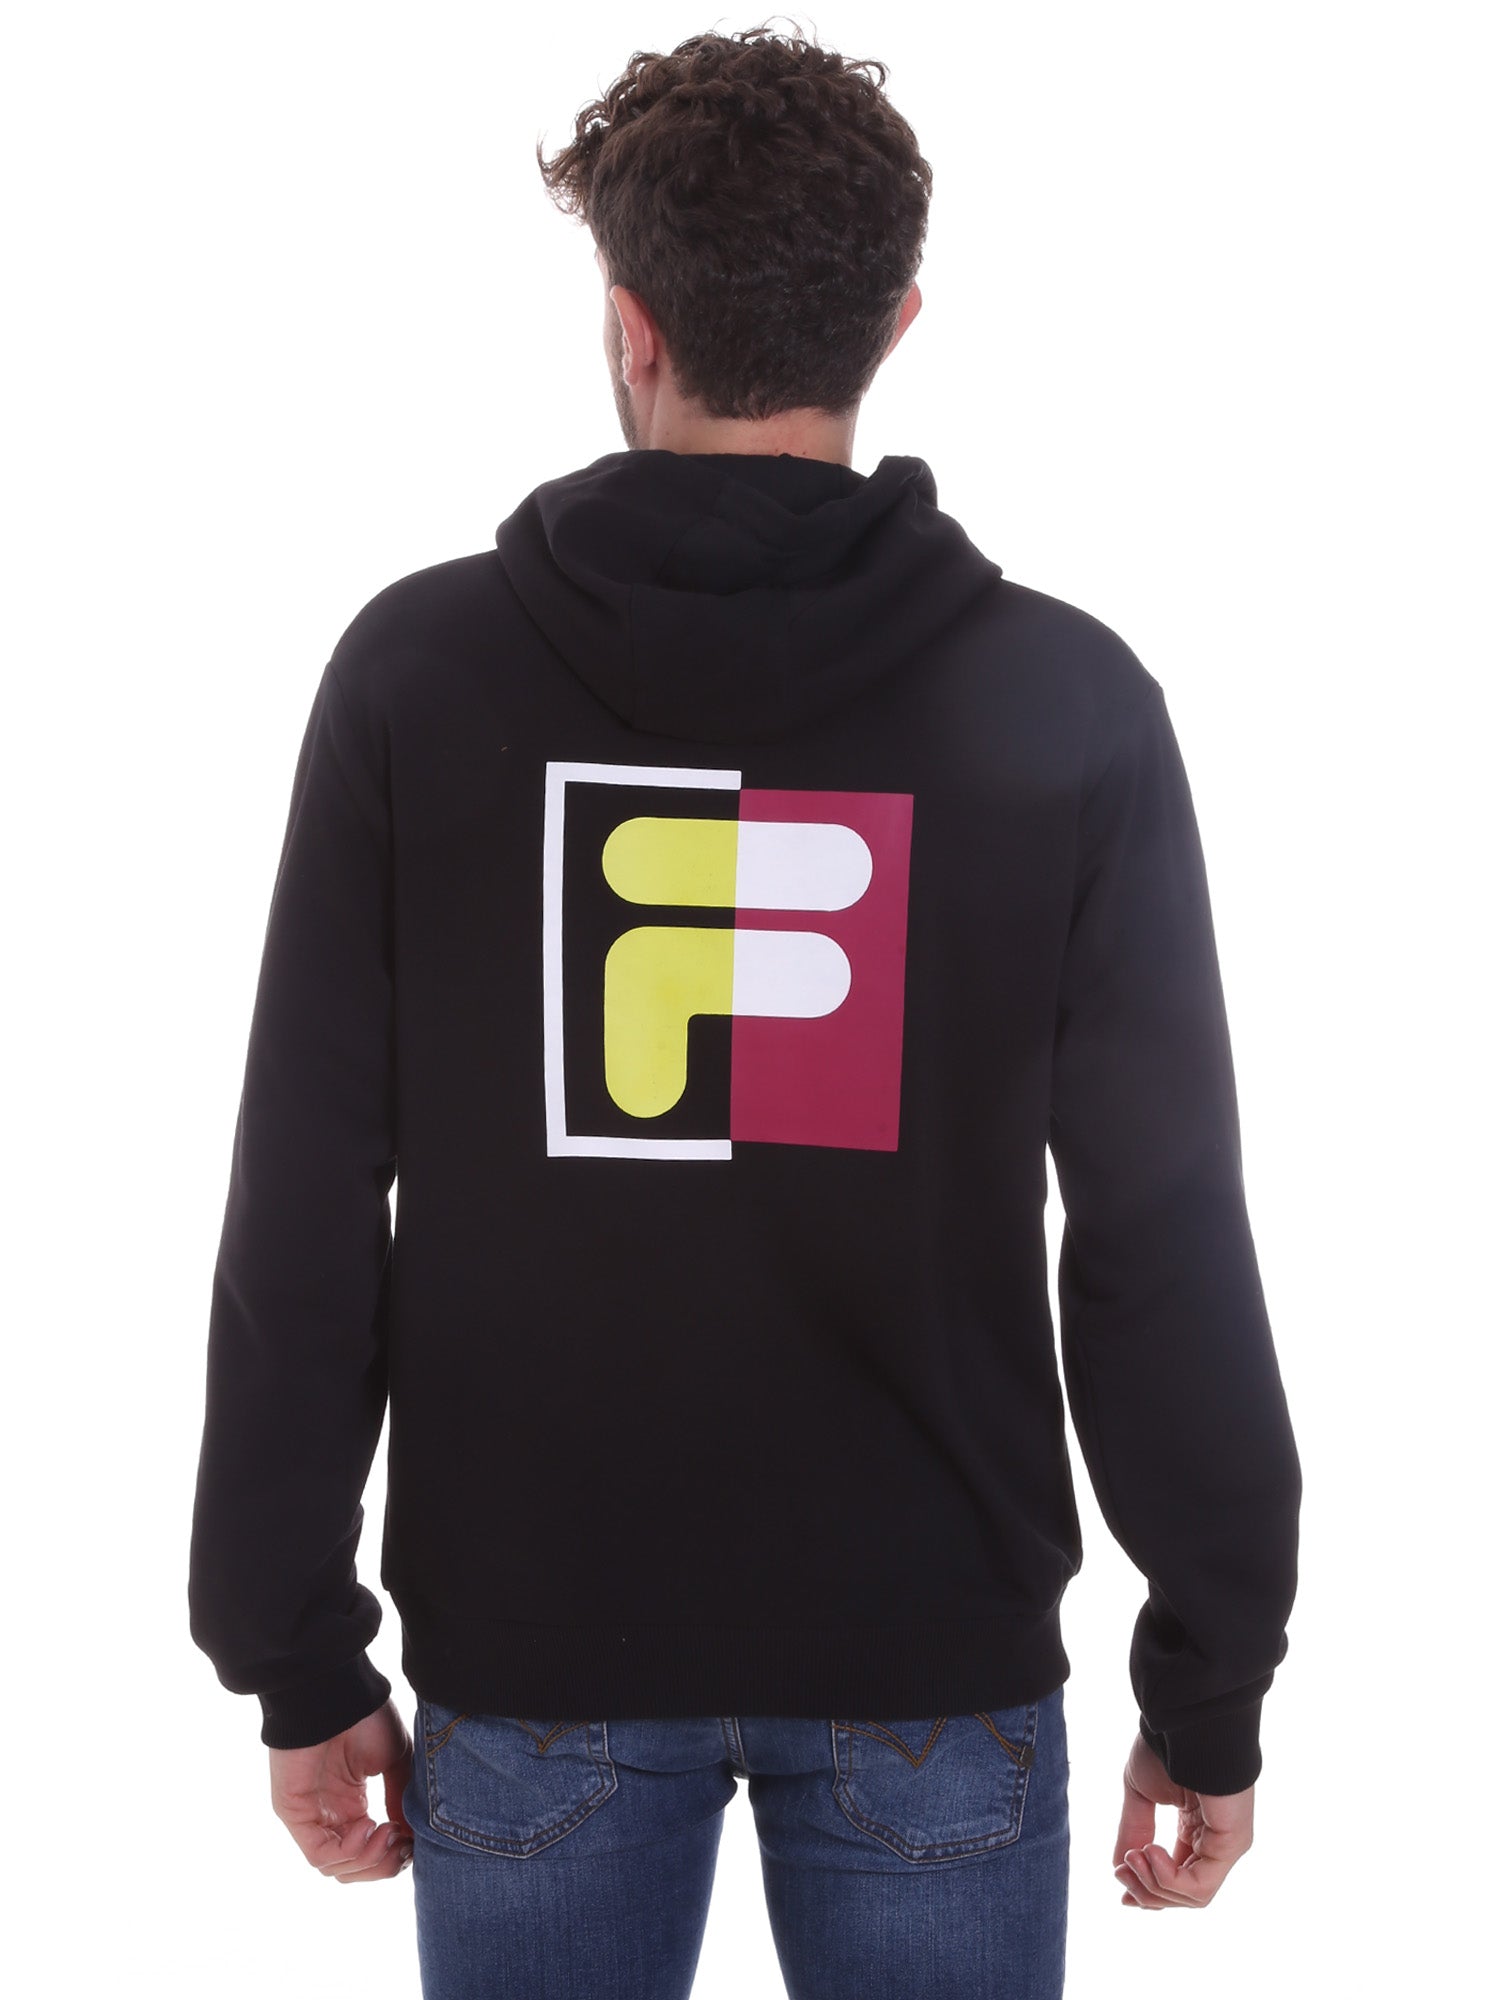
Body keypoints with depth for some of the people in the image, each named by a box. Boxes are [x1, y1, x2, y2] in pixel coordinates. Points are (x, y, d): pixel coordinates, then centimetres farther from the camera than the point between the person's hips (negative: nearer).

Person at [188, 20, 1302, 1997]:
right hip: (936, 1651, 0)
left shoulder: (419, 669, -8)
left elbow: (303, 1213, -6)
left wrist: (299, 1656, 4)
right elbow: (1168, 1237, -7)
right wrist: (1212, 1684, 3)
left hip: (533, 1636, 0)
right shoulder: (1072, 701, -8)